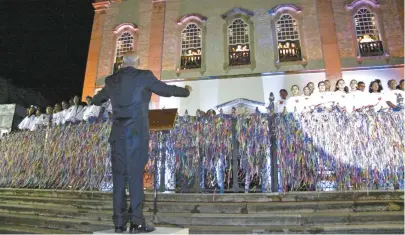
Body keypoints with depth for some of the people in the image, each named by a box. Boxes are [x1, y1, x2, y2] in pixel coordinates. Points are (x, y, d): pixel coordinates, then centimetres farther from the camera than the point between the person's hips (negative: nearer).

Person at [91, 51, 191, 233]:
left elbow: (97, 100, 30)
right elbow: (166, 90, 8)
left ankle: (119, 222, 7)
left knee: (119, 177, 5)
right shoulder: (144, 76, 0)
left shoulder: (111, 80, 14)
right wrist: (186, 91, 26)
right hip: (137, 133, -4)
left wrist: (92, 100, 55)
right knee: (136, 175, -4)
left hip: (118, 134, 4)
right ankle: (136, 222, -3)